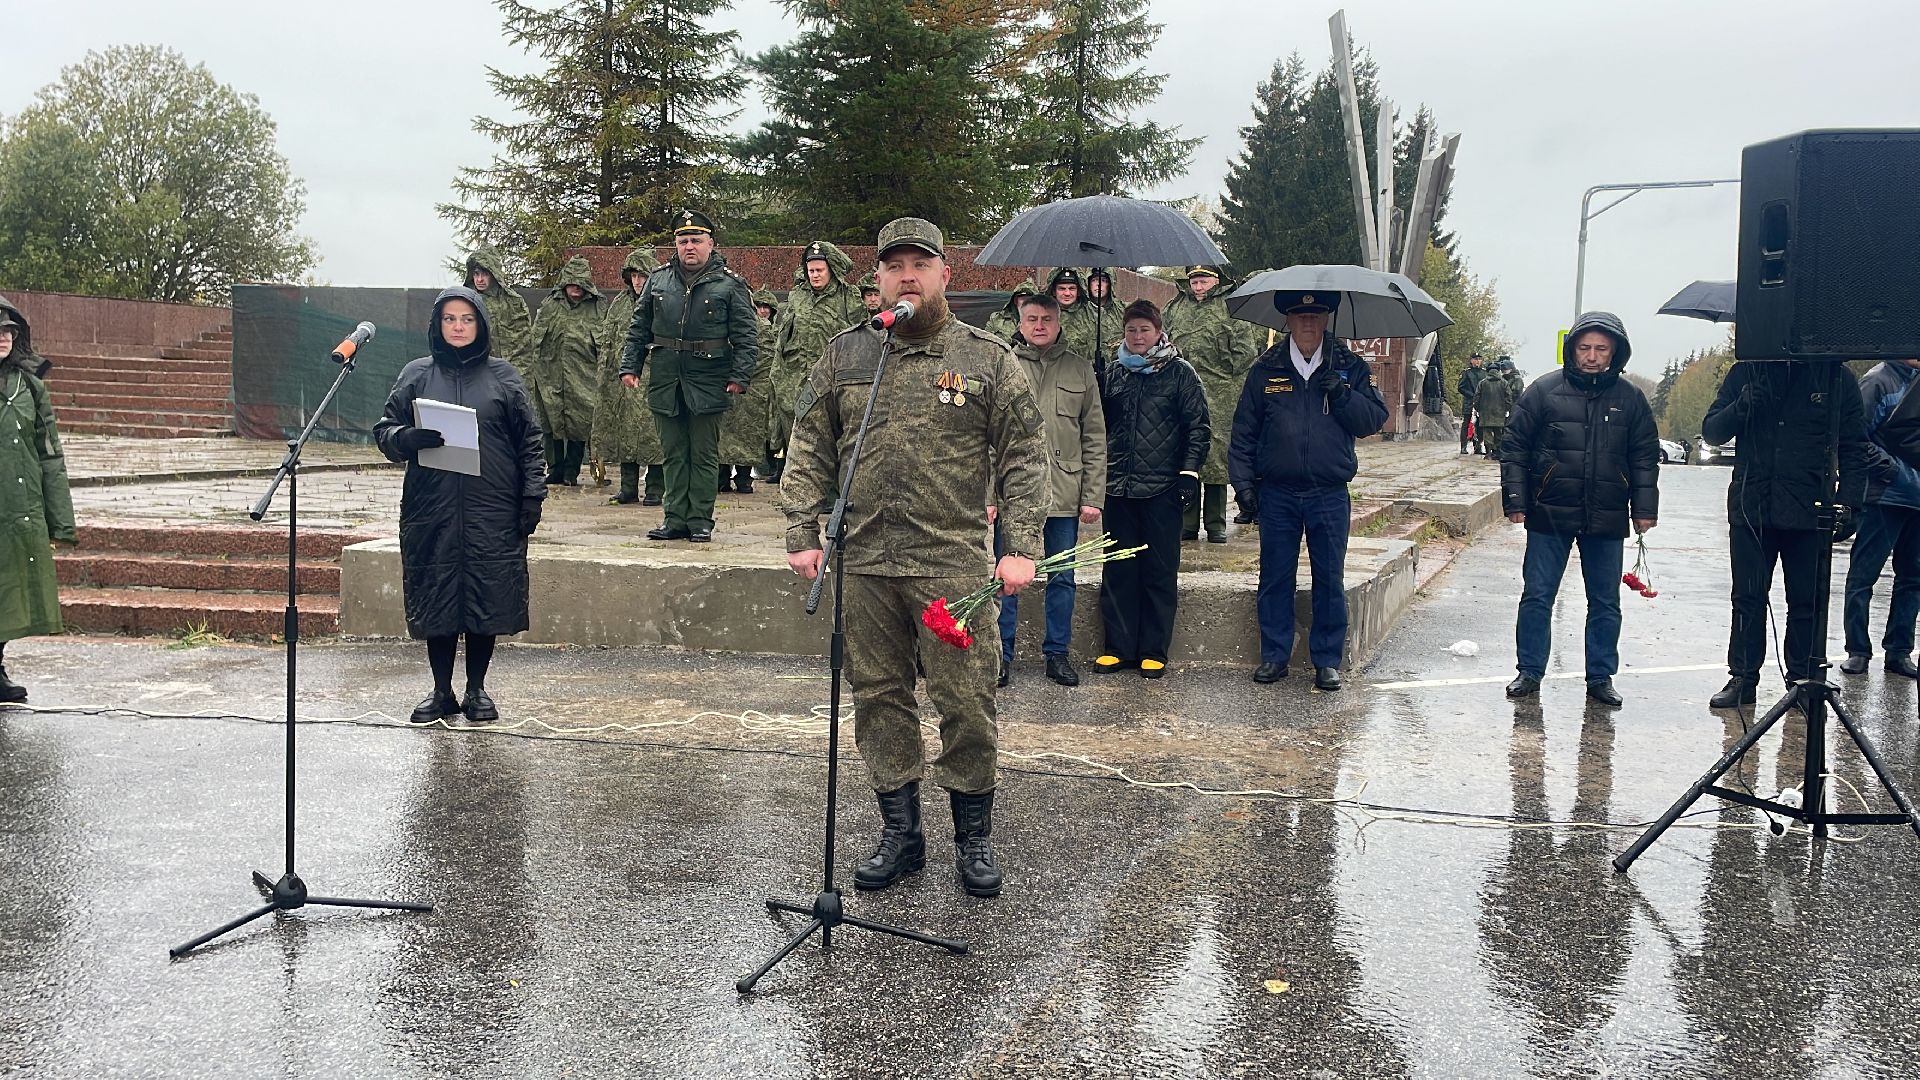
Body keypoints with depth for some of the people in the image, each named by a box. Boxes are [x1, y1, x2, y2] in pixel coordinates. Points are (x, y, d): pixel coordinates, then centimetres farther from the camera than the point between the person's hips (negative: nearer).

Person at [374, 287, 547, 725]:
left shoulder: (502, 376, 8)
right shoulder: (417, 375, 9)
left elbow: (531, 440, 8)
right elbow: (384, 431, 8)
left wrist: (532, 496, 0)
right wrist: (408, 438, -14)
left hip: (492, 512, -1)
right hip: (432, 510, 1)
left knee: (487, 599, 2)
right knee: (436, 598, 4)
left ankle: (477, 689, 17)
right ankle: (442, 692, 16)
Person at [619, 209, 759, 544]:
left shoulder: (729, 284, -1)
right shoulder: (657, 281, 10)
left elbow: (747, 336, -4)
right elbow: (638, 329, 14)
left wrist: (739, 376, -12)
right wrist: (630, 366, 5)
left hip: (707, 386, -4)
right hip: (665, 383, 4)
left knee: (704, 455, 3)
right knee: (674, 454, 9)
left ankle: (701, 520, 9)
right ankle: (675, 519, 14)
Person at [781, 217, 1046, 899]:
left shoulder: (988, 359, 4)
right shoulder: (845, 357, 10)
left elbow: (1024, 459, 3)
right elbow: (809, 452, 12)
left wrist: (1021, 548, -5)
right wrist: (802, 534, 3)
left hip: (954, 566, -2)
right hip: (865, 565, 3)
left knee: (966, 703, 0)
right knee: (879, 701, 9)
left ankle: (973, 838, 17)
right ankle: (900, 834, 22)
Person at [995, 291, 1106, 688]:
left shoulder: (1080, 369, 7)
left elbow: (1095, 440, 6)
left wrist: (1093, 497, -1)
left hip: (1064, 494, 2)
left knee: (1062, 578, 9)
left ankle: (1057, 653, 21)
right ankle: (1003, 655, 15)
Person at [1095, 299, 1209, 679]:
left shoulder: (1180, 372, 0)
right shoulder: (1113, 372, 10)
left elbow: (1199, 426, -1)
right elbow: (1099, 423, 16)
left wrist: (1190, 471, -9)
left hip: (1162, 488, -3)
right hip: (1118, 487, 3)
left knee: (1160, 572, 2)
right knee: (1118, 570, 7)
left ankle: (1154, 652, 10)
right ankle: (1119, 648, 15)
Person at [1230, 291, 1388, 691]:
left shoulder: (1349, 368, 5)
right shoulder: (1266, 370, 4)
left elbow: (1374, 419, 0)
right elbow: (1244, 431, 7)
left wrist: (1343, 395, -15)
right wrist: (1243, 481, 1)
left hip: (1330, 493, 0)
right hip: (1277, 493, 1)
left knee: (1330, 580, 5)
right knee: (1275, 578, 7)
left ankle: (1327, 660, 14)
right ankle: (1274, 655, 18)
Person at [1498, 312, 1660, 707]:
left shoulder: (1630, 399, 4)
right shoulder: (1544, 391, -2)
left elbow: (1645, 458, 10)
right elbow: (1514, 448, 0)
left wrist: (1644, 508, 4)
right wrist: (1515, 500, -5)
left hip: (1606, 519, 2)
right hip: (1550, 515, -2)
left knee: (1606, 603, 9)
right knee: (1537, 597, 3)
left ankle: (1601, 677, 20)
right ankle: (1529, 672, 14)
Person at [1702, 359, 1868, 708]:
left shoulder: (1837, 378, 2)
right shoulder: (1746, 373, 4)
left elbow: (1854, 449, 5)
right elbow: (1710, 431, 5)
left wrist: (1848, 503, -4)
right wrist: (1740, 408, -15)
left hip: (1809, 510, -1)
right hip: (1751, 508, 1)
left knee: (1806, 601, 6)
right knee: (1748, 599, 6)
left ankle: (1802, 680, 16)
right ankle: (1743, 678, 15)